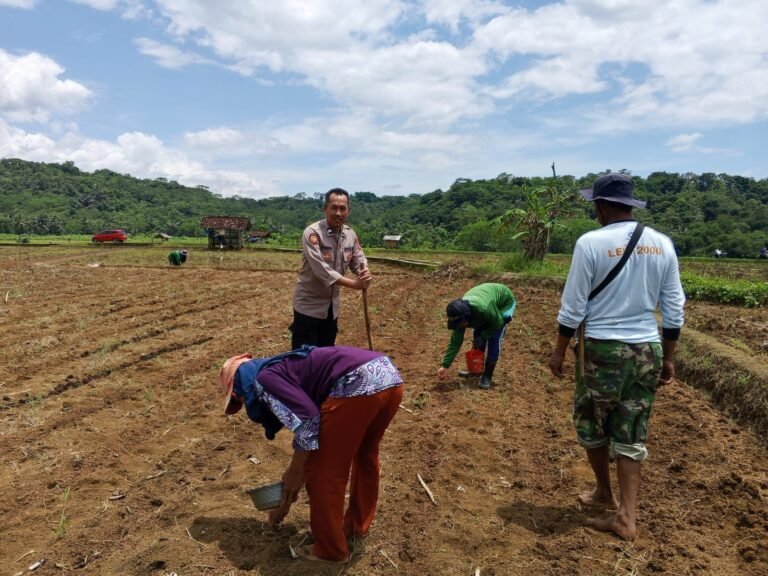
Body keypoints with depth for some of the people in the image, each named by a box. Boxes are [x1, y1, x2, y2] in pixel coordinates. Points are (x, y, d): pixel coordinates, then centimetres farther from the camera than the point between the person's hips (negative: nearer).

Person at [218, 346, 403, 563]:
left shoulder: (262, 380, 8)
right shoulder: (284, 371, 33)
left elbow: (306, 418, -8)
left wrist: (295, 471, 8)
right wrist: (286, 498, 47)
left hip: (359, 384, -10)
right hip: (390, 376, 10)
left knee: (323, 471, 10)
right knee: (365, 453, 31)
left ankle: (330, 550, 27)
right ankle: (358, 525, 49)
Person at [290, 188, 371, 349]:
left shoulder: (350, 234, -1)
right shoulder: (312, 233, -21)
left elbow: (358, 259, 5)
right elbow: (322, 270, -28)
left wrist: (365, 272, -20)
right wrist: (354, 284, -30)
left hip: (332, 306, 6)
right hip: (309, 305, -6)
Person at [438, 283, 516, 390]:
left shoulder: (483, 309, -45)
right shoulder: (459, 316, -24)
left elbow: (498, 323, -24)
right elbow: (455, 342, -16)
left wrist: (482, 337, -20)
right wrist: (445, 366, -18)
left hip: (504, 301, -6)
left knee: (494, 340, -14)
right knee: (477, 336, 3)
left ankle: (487, 376, -3)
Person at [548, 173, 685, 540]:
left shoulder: (591, 243, -12)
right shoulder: (662, 244, 2)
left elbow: (573, 307, -10)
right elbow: (674, 310, 6)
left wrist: (559, 351, 2)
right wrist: (668, 358, 16)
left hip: (604, 349, -4)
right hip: (648, 350, 5)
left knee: (591, 424, 18)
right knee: (631, 435, 12)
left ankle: (604, 493, 36)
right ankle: (626, 516, 14)